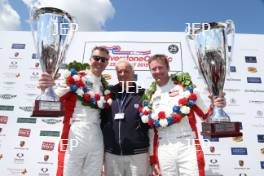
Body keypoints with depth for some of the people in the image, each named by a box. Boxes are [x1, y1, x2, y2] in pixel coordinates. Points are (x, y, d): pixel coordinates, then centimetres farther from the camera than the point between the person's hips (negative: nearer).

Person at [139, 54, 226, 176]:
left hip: (188, 147, -2)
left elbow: (205, 114, 3)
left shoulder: (184, 85, 0)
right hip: (163, 151, 3)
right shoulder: (149, 96, 7)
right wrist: (153, 159, 9)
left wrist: (214, 106, -18)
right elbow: (151, 131, 10)